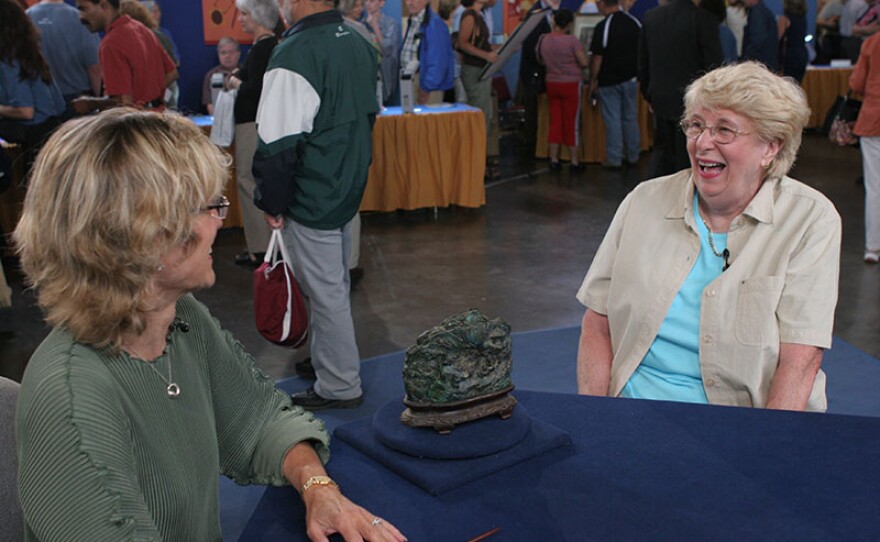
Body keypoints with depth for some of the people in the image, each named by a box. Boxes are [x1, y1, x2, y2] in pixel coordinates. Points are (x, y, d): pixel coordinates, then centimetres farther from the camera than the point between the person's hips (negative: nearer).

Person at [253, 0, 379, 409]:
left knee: (325, 292, 3)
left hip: (311, 199, -9)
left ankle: (340, 386, 17)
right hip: (349, 190, 9)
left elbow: (278, 143, -23)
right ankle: (329, 360, 39)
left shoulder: (294, 54, -23)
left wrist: (271, 202, -11)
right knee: (335, 284, 22)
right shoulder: (358, 44, 6)